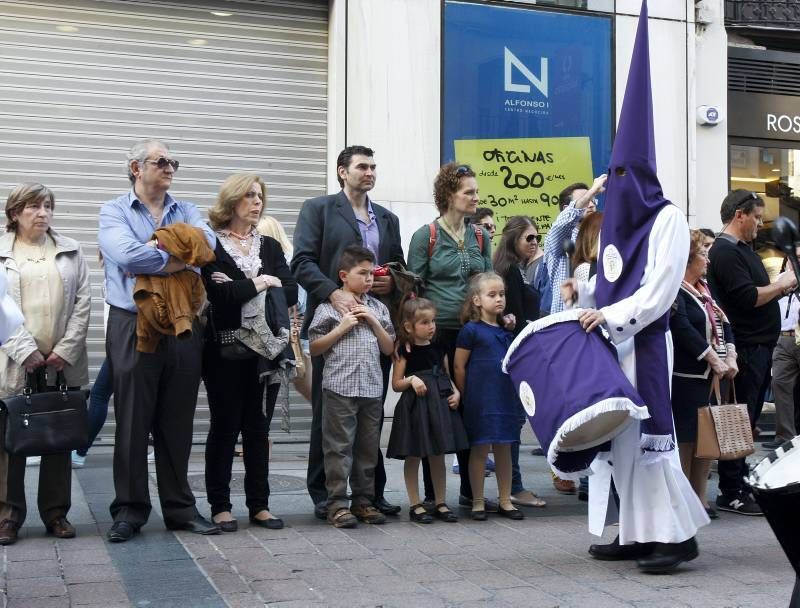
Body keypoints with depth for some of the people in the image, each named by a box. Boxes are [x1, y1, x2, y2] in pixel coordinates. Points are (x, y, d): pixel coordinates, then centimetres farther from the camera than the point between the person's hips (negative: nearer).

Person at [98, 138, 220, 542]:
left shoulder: (186, 212, 14)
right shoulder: (114, 212, 3)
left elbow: (206, 242, -9)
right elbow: (127, 254, -17)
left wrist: (154, 253, -15)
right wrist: (173, 260, -7)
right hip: (133, 326, -3)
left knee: (178, 423, 9)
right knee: (132, 422, 2)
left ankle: (180, 508, 18)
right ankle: (130, 510, 12)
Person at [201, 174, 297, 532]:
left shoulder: (270, 246, 15)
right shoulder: (211, 246, -2)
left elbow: (291, 293, 0)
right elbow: (221, 294, -18)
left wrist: (239, 289, -10)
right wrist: (260, 283, -6)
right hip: (226, 351, -4)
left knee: (258, 428, 8)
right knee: (225, 427, 2)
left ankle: (260, 505, 15)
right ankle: (220, 506, 11)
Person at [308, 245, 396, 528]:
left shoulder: (378, 308, 14)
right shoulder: (329, 307, 0)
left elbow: (389, 348, 12)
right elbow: (314, 348, -2)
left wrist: (373, 321, 0)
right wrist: (343, 327, -9)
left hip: (372, 388, 5)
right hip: (340, 387, -5)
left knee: (368, 448, 10)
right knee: (339, 446, -3)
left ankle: (363, 501, 19)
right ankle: (337, 504, 3)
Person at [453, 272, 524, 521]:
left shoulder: (507, 331, 11)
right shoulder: (471, 330, -7)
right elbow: (459, 366, -6)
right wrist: (466, 396, -3)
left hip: (506, 398, 6)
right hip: (480, 399, -5)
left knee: (504, 448, 10)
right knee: (480, 449, 1)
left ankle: (505, 501, 19)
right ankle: (478, 502, 11)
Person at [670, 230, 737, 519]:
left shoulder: (704, 288, 17)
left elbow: (723, 322, 14)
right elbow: (683, 329, -19)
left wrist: (730, 357, 0)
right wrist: (713, 359, -19)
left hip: (714, 375, 8)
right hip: (686, 376, -8)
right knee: (685, 437, -4)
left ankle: (700, 497, 18)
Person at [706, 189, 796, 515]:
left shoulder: (743, 249, 18)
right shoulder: (725, 251, -14)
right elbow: (749, 297, -22)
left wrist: (782, 286, 4)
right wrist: (780, 285, -9)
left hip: (760, 347, 10)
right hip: (745, 349, -10)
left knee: (748, 419, 14)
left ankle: (743, 482, 22)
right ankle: (730, 494, 1)